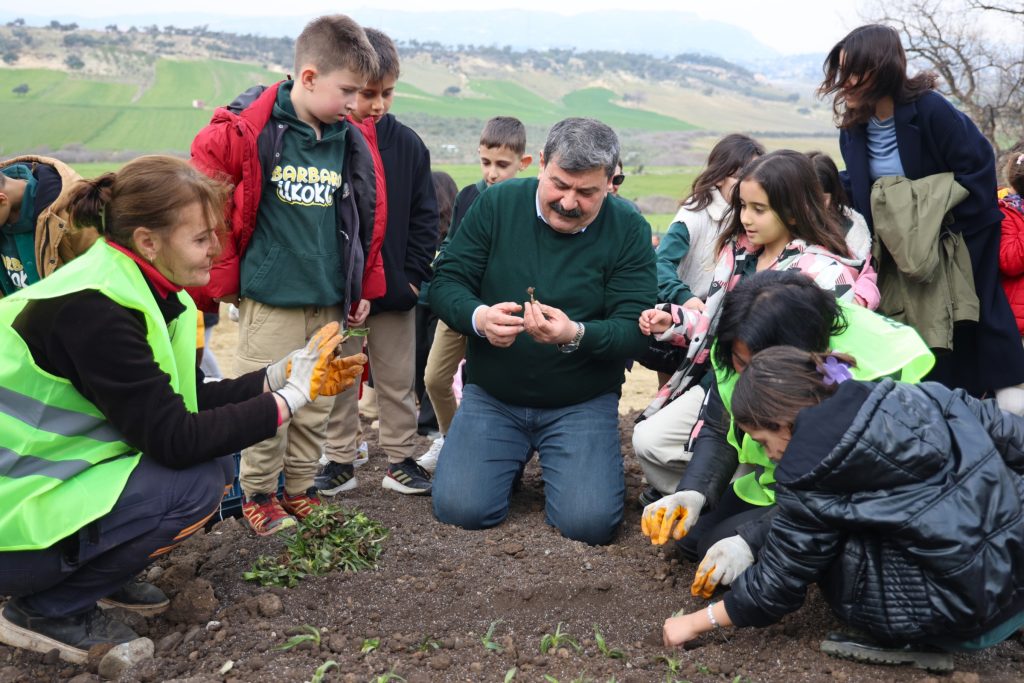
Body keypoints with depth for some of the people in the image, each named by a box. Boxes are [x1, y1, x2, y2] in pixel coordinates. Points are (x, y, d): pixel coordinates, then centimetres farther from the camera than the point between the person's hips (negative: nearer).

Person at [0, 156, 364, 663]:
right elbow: (175, 440, -28)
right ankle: (43, 608, -3)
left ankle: (100, 574, 14)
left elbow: (186, 403, 5)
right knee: (196, 486, -22)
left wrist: (278, 376, -5)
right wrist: (290, 397, -21)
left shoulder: (135, 288, 1)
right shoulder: (93, 311, -27)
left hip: (63, 470, 9)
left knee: (217, 458, 2)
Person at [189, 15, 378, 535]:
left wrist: (363, 285, 13)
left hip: (329, 300, 5)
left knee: (317, 405, 13)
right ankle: (258, 496, 24)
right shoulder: (247, 130, -10)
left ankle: (300, 490, 31)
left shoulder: (348, 142, 5)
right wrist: (223, 274, 1)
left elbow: (364, 219, 14)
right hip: (269, 297, -4)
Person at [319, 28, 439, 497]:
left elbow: (424, 217, 5)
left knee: (398, 379, 12)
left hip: (395, 290, 2)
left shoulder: (407, 144, 1)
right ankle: (339, 462, 25)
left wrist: (414, 276, -4)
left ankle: (400, 461, 26)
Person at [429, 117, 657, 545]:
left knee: (589, 523, -16)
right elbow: (445, 283, -4)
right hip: (491, 397, 1)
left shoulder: (629, 231, -7)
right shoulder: (497, 204, -4)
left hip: (583, 404, -1)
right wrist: (478, 317, -27)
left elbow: (634, 330, -13)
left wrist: (576, 334, -34)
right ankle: (513, 459, 20)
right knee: (458, 509, -14)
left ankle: (555, 461, 18)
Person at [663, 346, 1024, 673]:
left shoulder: (811, 473, -12)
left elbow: (777, 581, -3)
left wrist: (695, 622, 10)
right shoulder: (912, 396, 4)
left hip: (969, 613, -7)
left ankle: (912, 639, 2)